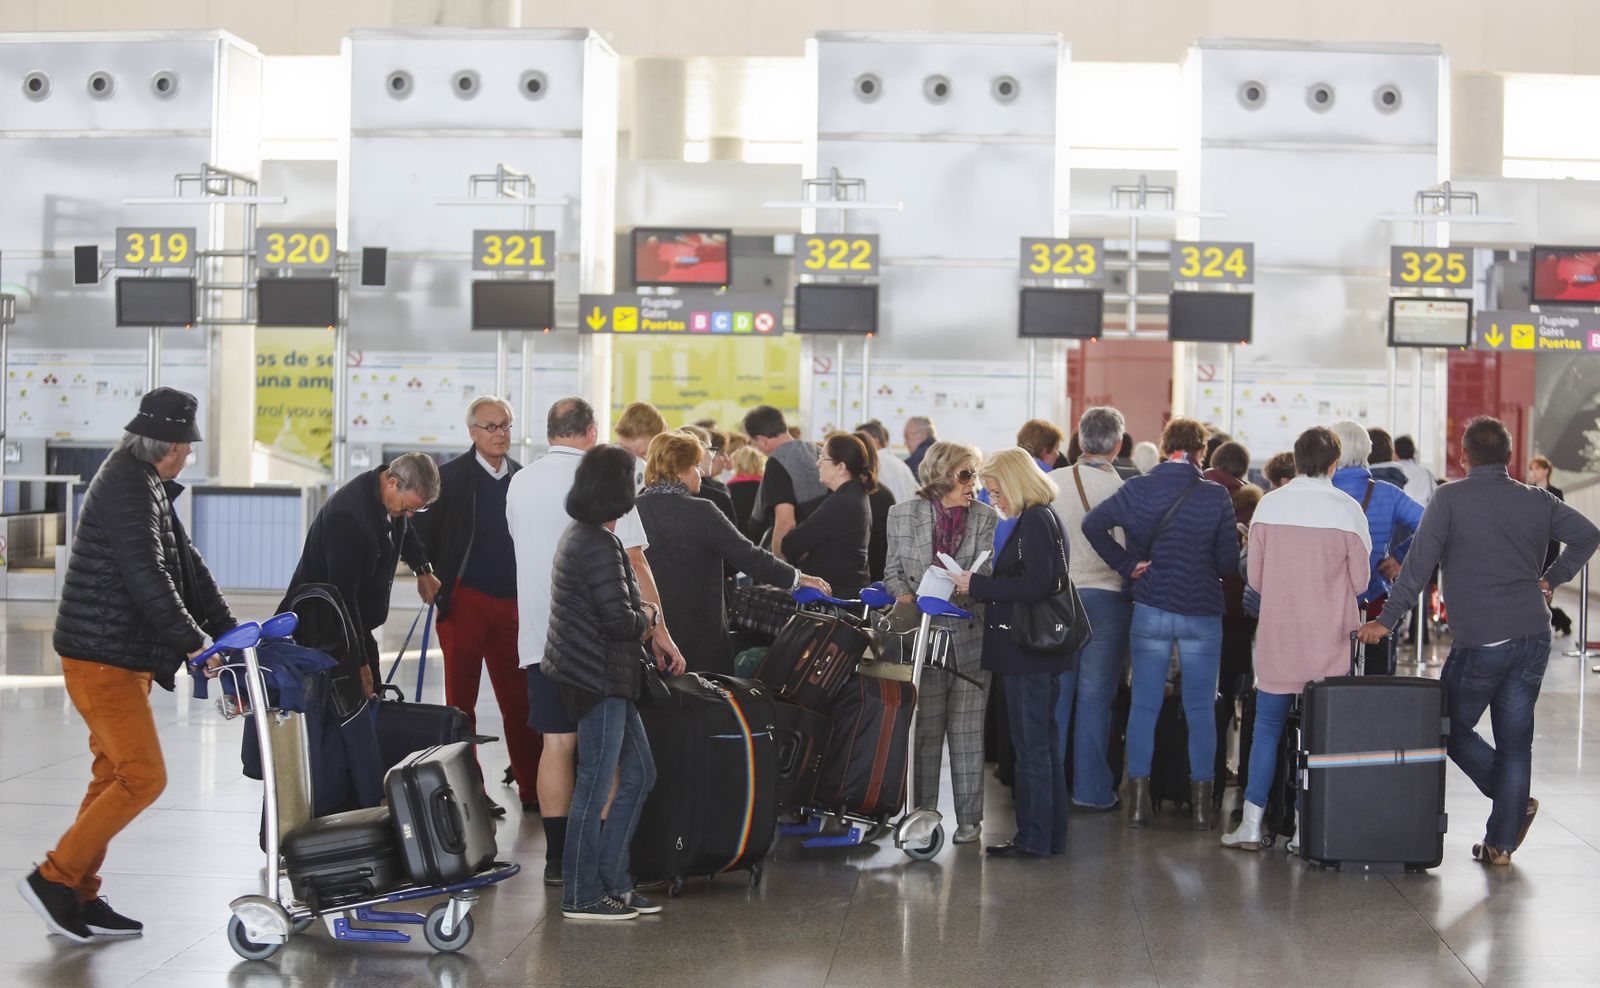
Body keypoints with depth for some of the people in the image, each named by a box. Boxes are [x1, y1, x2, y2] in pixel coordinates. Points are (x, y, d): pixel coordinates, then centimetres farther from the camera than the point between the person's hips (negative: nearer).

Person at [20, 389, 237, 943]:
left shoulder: (149, 486, 17)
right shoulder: (126, 488, -17)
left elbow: (185, 564, 18)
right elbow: (147, 578, -24)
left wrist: (226, 627, 13)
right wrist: (193, 640, -18)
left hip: (126, 658, 11)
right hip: (102, 658, -11)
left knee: (114, 776, 12)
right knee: (143, 777, -11)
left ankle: (80, 898, 16)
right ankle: (54, 878, -5)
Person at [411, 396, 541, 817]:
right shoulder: (450, 477, -2)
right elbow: (421, 534, 0)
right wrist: (436, 585, -3)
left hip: (513, 604, 3)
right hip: (465, 602, -3)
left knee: (520, 700, 3)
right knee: (461, 700, 5)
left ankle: (533, 790, 8)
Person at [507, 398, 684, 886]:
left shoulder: (520, 484, 9)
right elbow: (633, 561, -10)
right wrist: (659, 630, -6)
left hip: (539, 635, 5)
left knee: (556, 743, 7)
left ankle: (557, 857, 9)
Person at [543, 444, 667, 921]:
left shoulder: (579, 535, 13)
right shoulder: (600, 545, -20)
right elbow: (620, 621, -23)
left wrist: (640, 623, 4)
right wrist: (649, 614, -3)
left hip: (606, 679, 11)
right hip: (599, 681, -11)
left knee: (639, 773, 15)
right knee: (596, 786, -2)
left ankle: (612, 881, 20)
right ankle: (582, 896, 6)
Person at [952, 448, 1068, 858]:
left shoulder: (1035, 521, -16)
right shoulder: (1041, 518, 15)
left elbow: (1034, 586, -23)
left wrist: (979, 585, -16)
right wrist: (982, 586, 10)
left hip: (1030, 654, -10)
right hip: (1041, 653, 10)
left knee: (1031, 746, -4)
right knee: (1044, 743, 15)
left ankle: (1034, 839, 2)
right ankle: (1050, 835, 22)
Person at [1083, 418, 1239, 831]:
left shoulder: (1137, 490, -3)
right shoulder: (1216, 497, -8)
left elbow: (1093, 523, -10)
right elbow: (1229, 560, -7)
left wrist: (1127, 564, -3)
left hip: (1150, 610, 1)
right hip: (1202, 611, -1)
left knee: (1144, 705, 8)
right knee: (1201, 710, 6)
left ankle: (1139, 799, 8)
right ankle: (1201, 803, 8)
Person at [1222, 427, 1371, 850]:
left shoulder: (1269, 505, -3)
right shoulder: (1348, 510, -8)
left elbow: (1255, 577, 1)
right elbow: (1359, 581, -2)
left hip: (1277, 636, 1)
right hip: (1329, 640, -1)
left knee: (1267, 728, 9)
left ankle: (1251, 823, 7)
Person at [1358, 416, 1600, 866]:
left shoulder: (1449, 499, -5)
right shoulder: (1536, 501, 8)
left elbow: (1419, 563, -11)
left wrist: (1387, 620, -12)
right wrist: (1552, 578, 15)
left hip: (1480, 641, -5)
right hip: (1533, 638, 5)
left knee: (1452, 727, 13)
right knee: (1515, 739, 9)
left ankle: (1515, 801, -1)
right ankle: (1501, 843, 11)